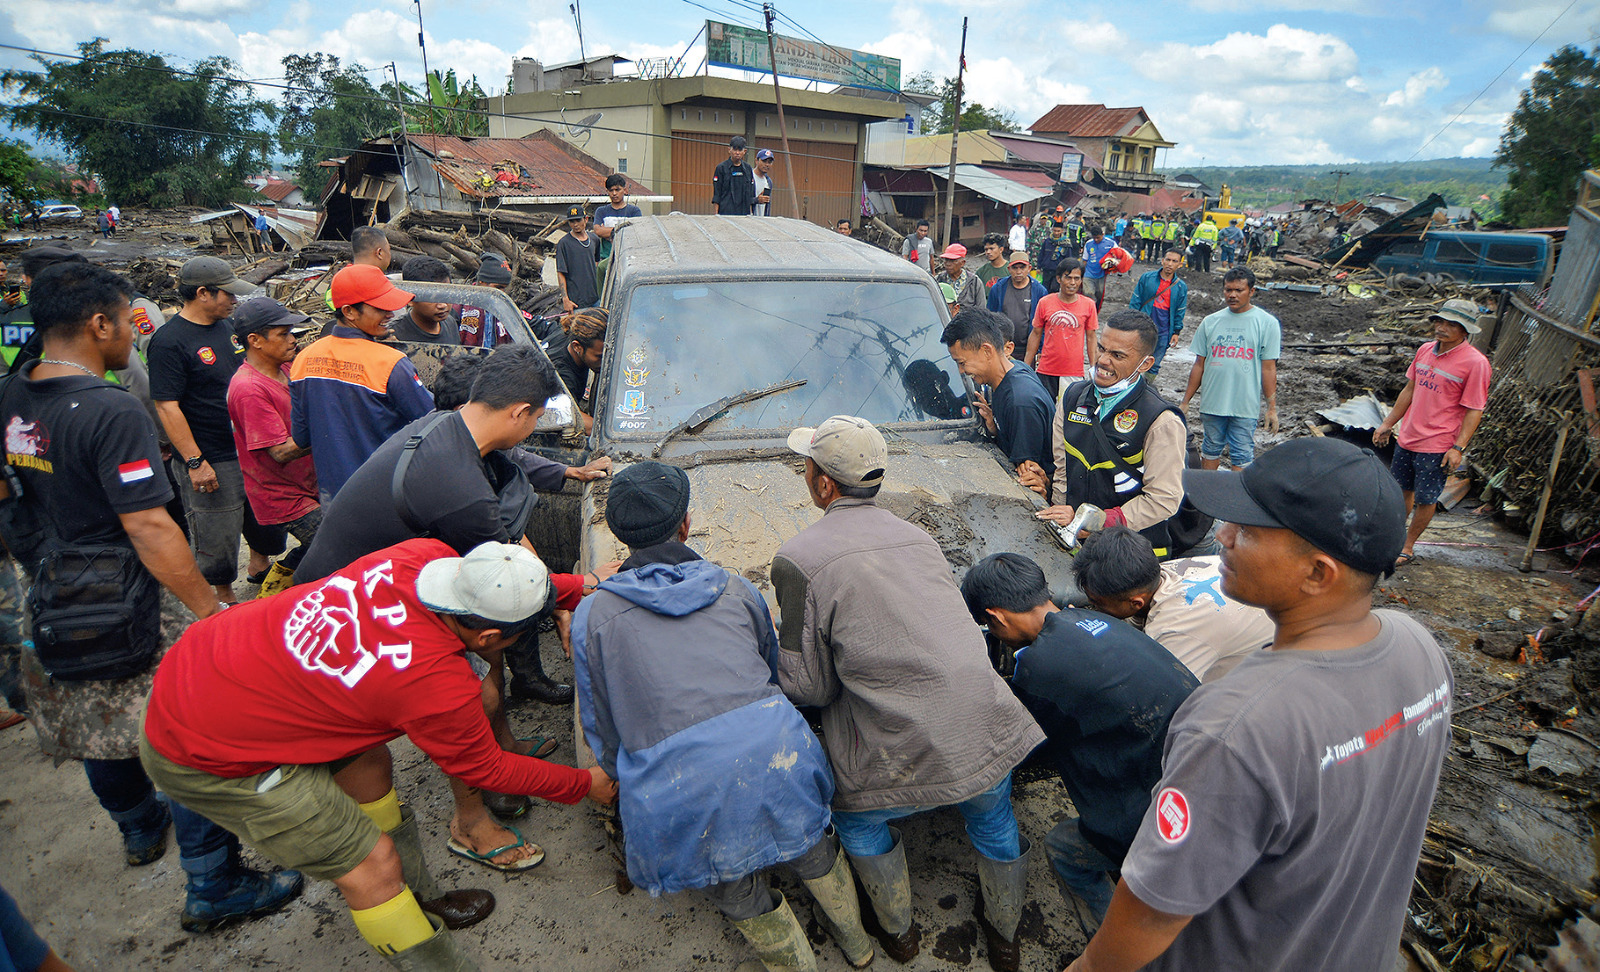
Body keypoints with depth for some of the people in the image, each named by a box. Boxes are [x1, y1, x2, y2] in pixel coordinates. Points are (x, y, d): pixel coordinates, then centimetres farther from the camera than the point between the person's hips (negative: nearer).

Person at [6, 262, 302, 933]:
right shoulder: (113, 412, -22)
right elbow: (149, 530, -25)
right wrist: (211, 610, -19)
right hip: (119, 626, -9)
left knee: (102, 736, 27)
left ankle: (142, 829, 52)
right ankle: (214, 889, 14)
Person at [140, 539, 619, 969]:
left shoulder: (422, 555, -15)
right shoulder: (438, 686, -29)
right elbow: (485, 767, -8)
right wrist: (585, 785, 3)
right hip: (201, 756, -8)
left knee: (368, 761, 18)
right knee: (372, 864, -2)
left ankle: (421, 900, 35)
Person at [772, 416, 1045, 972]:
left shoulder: (798, 558, -10)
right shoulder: (917, 536, 7)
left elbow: (811, 687, -8)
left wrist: (778, 638, 11)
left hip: (902, 755, -4)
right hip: (987, 734, 5)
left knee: (858, 818, 28)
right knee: (995, 824, 32)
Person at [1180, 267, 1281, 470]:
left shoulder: (1267, 323, 0)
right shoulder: (1210, 322, 7)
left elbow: (1268, 368, -2)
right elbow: (1199, 365, 9)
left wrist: (1272, 408, -4)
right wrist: (1185, 401, 7)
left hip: (1245, 406, -3)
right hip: (1212, 403, 3)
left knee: (1241, 457, 1)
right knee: (1211, 451, 14)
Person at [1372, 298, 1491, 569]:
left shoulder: (1475, 362, -13)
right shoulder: (1425, 350, 5)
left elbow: (1474, 411, -12)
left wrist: (1459, 447, -17)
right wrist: (1388, 424, 17)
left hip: (1438, 446, -6)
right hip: (1407, 438, 6)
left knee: (1425, 500, 5)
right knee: (1402, 490, 17)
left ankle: (1408, 547, 18)